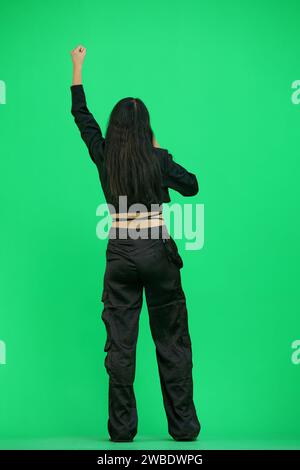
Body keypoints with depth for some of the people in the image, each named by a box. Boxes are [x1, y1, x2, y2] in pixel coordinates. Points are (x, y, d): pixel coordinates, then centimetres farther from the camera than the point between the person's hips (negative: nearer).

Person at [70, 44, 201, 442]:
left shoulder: (104, 157, 1)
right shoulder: (159, 159, -6)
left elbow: (81, 115, 16)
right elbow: (191, 186, 8)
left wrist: (78, 69, 26)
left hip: (120, 253, 2)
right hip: (158, 251, -2)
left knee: (120, 342, 5)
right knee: (171, 339, 6)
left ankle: (122, 428, 8)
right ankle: (183, 425, 10)